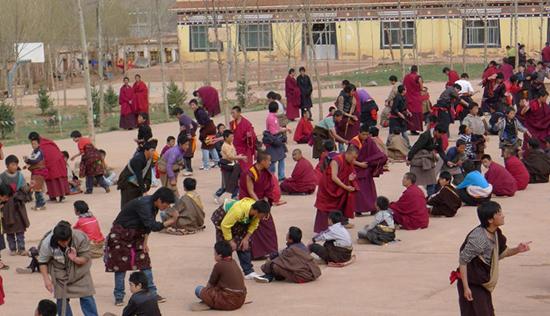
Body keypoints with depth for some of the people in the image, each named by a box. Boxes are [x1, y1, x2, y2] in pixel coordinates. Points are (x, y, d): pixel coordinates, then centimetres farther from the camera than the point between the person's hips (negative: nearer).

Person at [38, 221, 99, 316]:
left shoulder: (80, 238, -27)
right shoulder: (47, 243, -25)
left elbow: (86, 257, -15)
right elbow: (42, 262, -9)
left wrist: (75, 259, -36)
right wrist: (46, 279, -16)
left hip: (79, 271, 0)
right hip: (60, 274, 0)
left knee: (86, 297, 0)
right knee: (62, 300, 3)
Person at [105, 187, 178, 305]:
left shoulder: (154, 206, -3)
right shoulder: (143, 204, -31)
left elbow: (149, 225, 7)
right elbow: (152, 225, -36)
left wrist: (145, 242, 0)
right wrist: (171, 221, -31)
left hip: (136, 235, 8)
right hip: (121, 234, -8)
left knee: (145, 263, 1)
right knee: (121, 264, -2)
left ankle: (152, 293, 5)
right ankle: (119, 297, 7)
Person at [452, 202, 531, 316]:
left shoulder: (496, 234, 1)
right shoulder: (478, 238, -26)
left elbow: (499, 254, 17)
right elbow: (463, 260, -23)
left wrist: (517, 250, -1)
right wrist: (466, 288, -23)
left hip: (483, 284, 9)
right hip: (472, 285, -9)